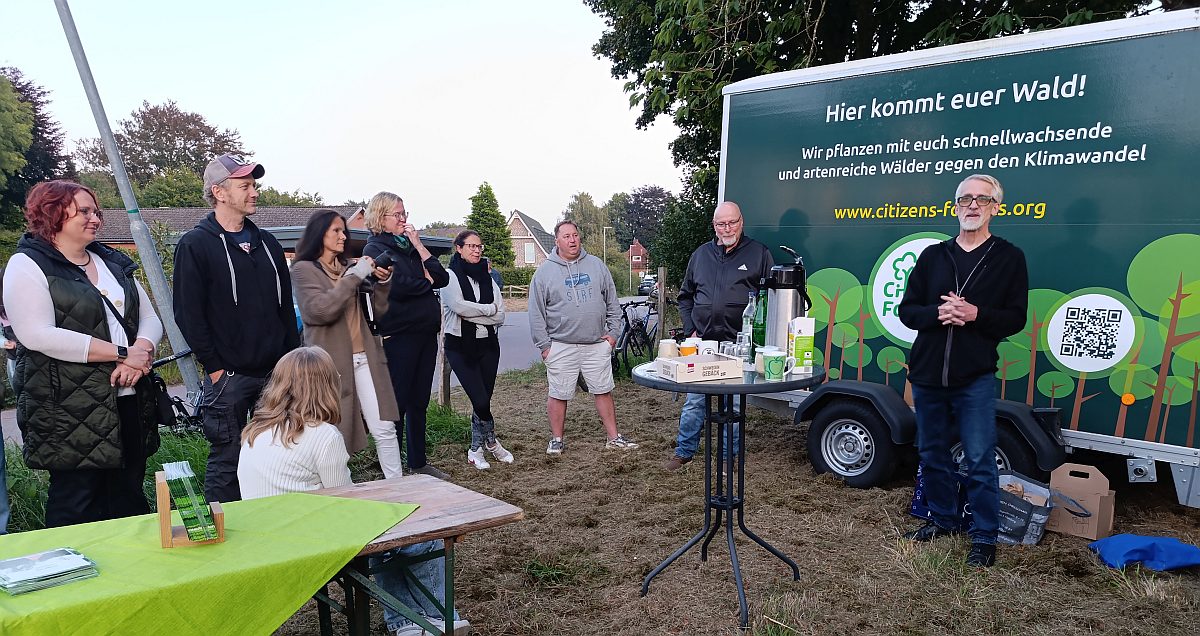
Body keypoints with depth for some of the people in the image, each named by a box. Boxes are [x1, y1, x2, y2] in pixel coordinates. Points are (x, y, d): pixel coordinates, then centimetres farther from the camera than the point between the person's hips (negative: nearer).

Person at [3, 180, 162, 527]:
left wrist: (142, 351, -11)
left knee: (129, 499, 13)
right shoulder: (28, 265, -5)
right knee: (77, 508, 2)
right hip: (69, 412, -6)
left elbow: (150, 318, 12)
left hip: (130, 402, 6)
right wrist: (122, 353, -18)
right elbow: (38, 334, -18)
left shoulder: (114, 262, 15)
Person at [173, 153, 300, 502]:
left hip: (276, 372, 6)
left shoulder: (267, 243, 13)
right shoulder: (196, 245, -5)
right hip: (229, 376, -5)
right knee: (227, 462, 4)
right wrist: (215, 367, -11)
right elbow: (188, 314, -9)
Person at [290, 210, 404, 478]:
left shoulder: (348, 268, 18)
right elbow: (321, 310, -16)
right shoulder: (304, 270, 1)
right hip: (331, 362, -5)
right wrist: (354, 276, -16)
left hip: (364, 357, 5)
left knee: (384, 428, 1)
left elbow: (377, 312, 15)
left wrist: (382, 282, -2)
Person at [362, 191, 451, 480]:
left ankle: (418, 461, 25)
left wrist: (419, 247, -2)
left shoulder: (410, 247, 16)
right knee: (397, 403, -1)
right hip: (398, 336, -7)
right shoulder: (375, 250, -6)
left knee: (419, 402, 14)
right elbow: (397, 287, -20)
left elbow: (442, 278, 5)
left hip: (426, 334, 7)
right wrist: (426, 281, -2)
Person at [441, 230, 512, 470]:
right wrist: (488, 309, -9)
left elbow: (500, 316, 2)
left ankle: (476, 450, 19)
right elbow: (458, 306, -21)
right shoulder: (450, 276, -3)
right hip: (460, 346, -5)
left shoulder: (487, 279, 12)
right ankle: (491, 442, 16)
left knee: (483, 400, 5)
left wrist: (471, 314, -11)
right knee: (480, 401, -10)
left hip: (488, 344, 5)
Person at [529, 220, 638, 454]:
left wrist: (613, 331, 5)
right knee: (558, 395, 5)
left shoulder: (596, 266, 8)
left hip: (597, 344, 2)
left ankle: (614, 437, 18)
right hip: (561, 346, -2)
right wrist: (544, 344, -3)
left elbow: (612, 302, 12)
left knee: (604, 391, 8)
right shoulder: (544, 272, 0)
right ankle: (557, 439, 20)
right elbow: (536, 313, 1)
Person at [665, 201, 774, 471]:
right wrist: (690, 330, 7)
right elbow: (685, 296, 18)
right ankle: (684, 451, 19)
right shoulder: (700, 255, 12)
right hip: (702, 342, 3)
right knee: (694, 400, 6)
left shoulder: (759, 253, 2)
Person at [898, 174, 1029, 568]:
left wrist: (975, 314, -19)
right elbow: (907, 311, 6)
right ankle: (943, 519, 29)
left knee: (979, 461, -2)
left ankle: (984, 537, 11)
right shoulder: (933, 255, 10)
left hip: (975, 377, -3)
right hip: (926, 373, 4)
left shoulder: (1009, 258, 2)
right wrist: (938, 313, -14)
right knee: (932, 453, 13)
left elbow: (1015, 318, -2)